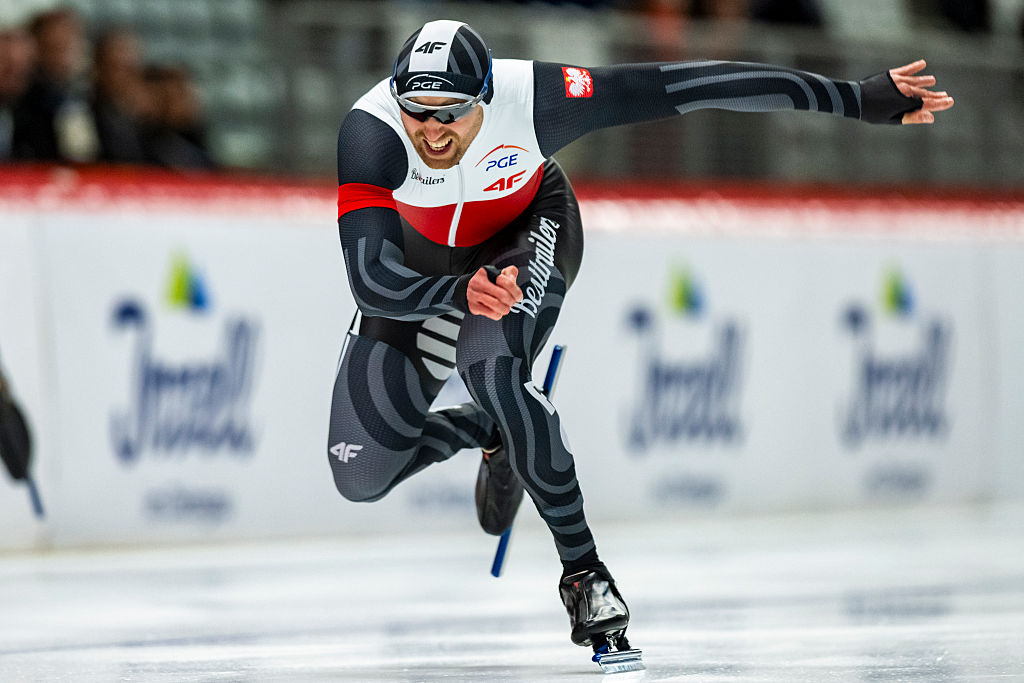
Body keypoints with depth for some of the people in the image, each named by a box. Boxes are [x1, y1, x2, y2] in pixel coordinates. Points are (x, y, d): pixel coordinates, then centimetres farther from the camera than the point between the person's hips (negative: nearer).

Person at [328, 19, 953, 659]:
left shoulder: (530, 98, -36)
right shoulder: (372, 131, -37)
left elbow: (692, 86, -34)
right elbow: (372, 278, -43)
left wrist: (859, 98, -33)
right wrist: (459, 293, -64)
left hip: (525, 230, -2)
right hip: (422, 264, 2)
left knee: (490, 366, -34)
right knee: (359, 476, -1)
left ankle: (584, 567, -19)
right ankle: (494, 429, 28)